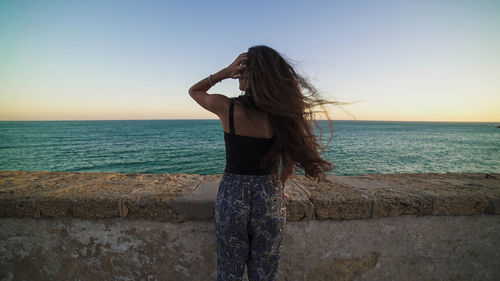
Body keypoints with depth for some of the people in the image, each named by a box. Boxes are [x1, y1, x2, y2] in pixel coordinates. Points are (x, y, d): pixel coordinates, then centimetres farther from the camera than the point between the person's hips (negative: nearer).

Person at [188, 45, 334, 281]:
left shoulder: (227, 108, -13)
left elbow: (194, 90, 8)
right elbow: (291, 160, 2)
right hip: (270, 199, 2)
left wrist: (225, 72, -5)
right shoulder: (282, 114, -9)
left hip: (232, 198, -1)